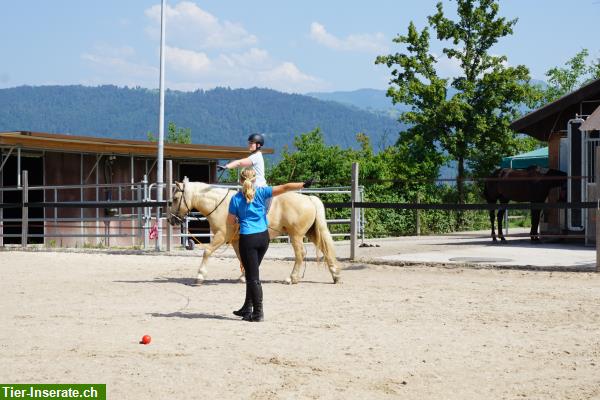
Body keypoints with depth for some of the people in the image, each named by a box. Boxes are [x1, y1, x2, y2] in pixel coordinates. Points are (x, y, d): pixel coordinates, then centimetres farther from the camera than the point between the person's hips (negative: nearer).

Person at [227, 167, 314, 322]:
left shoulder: (236, 198, -4)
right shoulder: (261, 192, 0)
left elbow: (230, 221, 2)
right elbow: (284, 188, -6)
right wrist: (303, 185, -4)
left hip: (247, 239, -4)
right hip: (263, 237, 4)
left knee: (252, 276, 0)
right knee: (252, 273, 18)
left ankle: (258, 312, -4)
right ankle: (248, 308, 26)